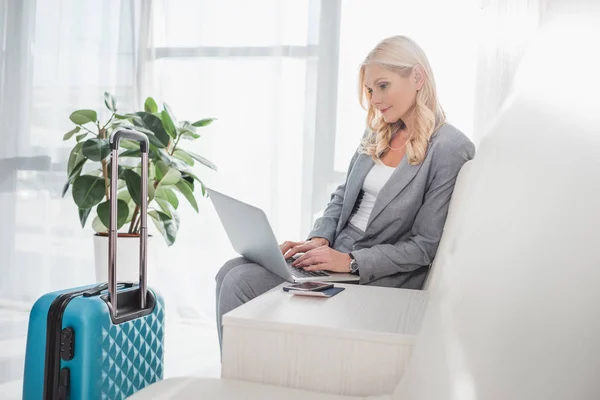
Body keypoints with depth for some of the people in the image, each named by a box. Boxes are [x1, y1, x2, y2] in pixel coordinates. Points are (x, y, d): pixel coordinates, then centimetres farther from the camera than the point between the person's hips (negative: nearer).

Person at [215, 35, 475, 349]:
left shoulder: (449, 149, -12)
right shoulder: (378, 132, 11)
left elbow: (424, 246, -13)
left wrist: (350, 262, -18)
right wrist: (319, 238, -2)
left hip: (376, 274, -7)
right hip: (332, 251, 8)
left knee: (241, 283, -18)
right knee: (231, 272, -8)